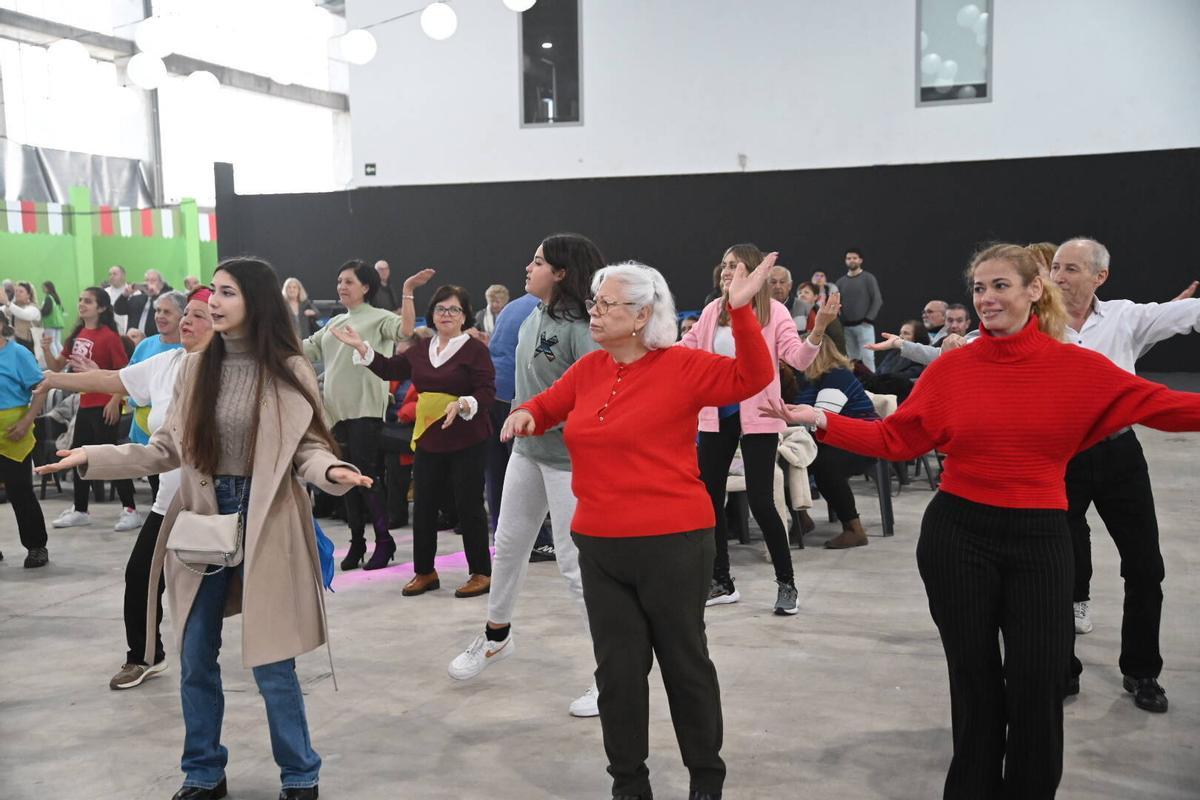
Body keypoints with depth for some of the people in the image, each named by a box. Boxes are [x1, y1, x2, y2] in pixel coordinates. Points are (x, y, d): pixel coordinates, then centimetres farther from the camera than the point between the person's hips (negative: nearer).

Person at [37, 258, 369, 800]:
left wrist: (330, 471, -27)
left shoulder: (289, 370, -6)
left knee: (270, 662, 1)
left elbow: (309, 448, -6)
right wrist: (93, 458, -2)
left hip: (264, 524, -4)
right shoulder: (195, 366, 4)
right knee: (196, 659, 12)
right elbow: (168, 450, 6)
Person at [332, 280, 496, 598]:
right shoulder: (421, 350, 11)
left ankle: (481, 573, 12)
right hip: (428, 440, 6)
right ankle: (424, 571, 25)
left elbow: (487, 391, -14)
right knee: (423, 506, 11)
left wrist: (462, 405, -30)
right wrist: (361, 347, 11)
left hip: (467, 442, -6)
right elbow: (390, 369, 17)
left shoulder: (475, 349, -8)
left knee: (469, 506, -1)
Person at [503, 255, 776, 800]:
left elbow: (753, 378, -18)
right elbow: (549, 404, 22)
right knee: (617, 667, 13)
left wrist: (740, 311, -27)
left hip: (672, 544, -5)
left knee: (684, 661, 11)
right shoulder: (588, 370, 7)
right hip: (599, 546, 5)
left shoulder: (682, 366, -9)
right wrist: (526, 414, 1)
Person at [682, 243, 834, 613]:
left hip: (756, 417, -5)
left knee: (760, 501, -8)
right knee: (708, 497, 8)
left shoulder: (774, 312, -8)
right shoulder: (713, 311, 5)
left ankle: (786, 583, 11)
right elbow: (685, 350, 12)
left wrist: (818, 329, -33)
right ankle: (721, 582, 23)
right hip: (716, 414, 5)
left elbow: (799, 359, -17)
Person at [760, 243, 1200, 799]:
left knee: (1038, 684, 3)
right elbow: (893, 439, -2)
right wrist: (820, 420, -12)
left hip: (1039, 539, 0)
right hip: (957, 535, 0)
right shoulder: (952, 367, -2)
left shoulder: (1077, 367, -4)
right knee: (975, 680, 12)